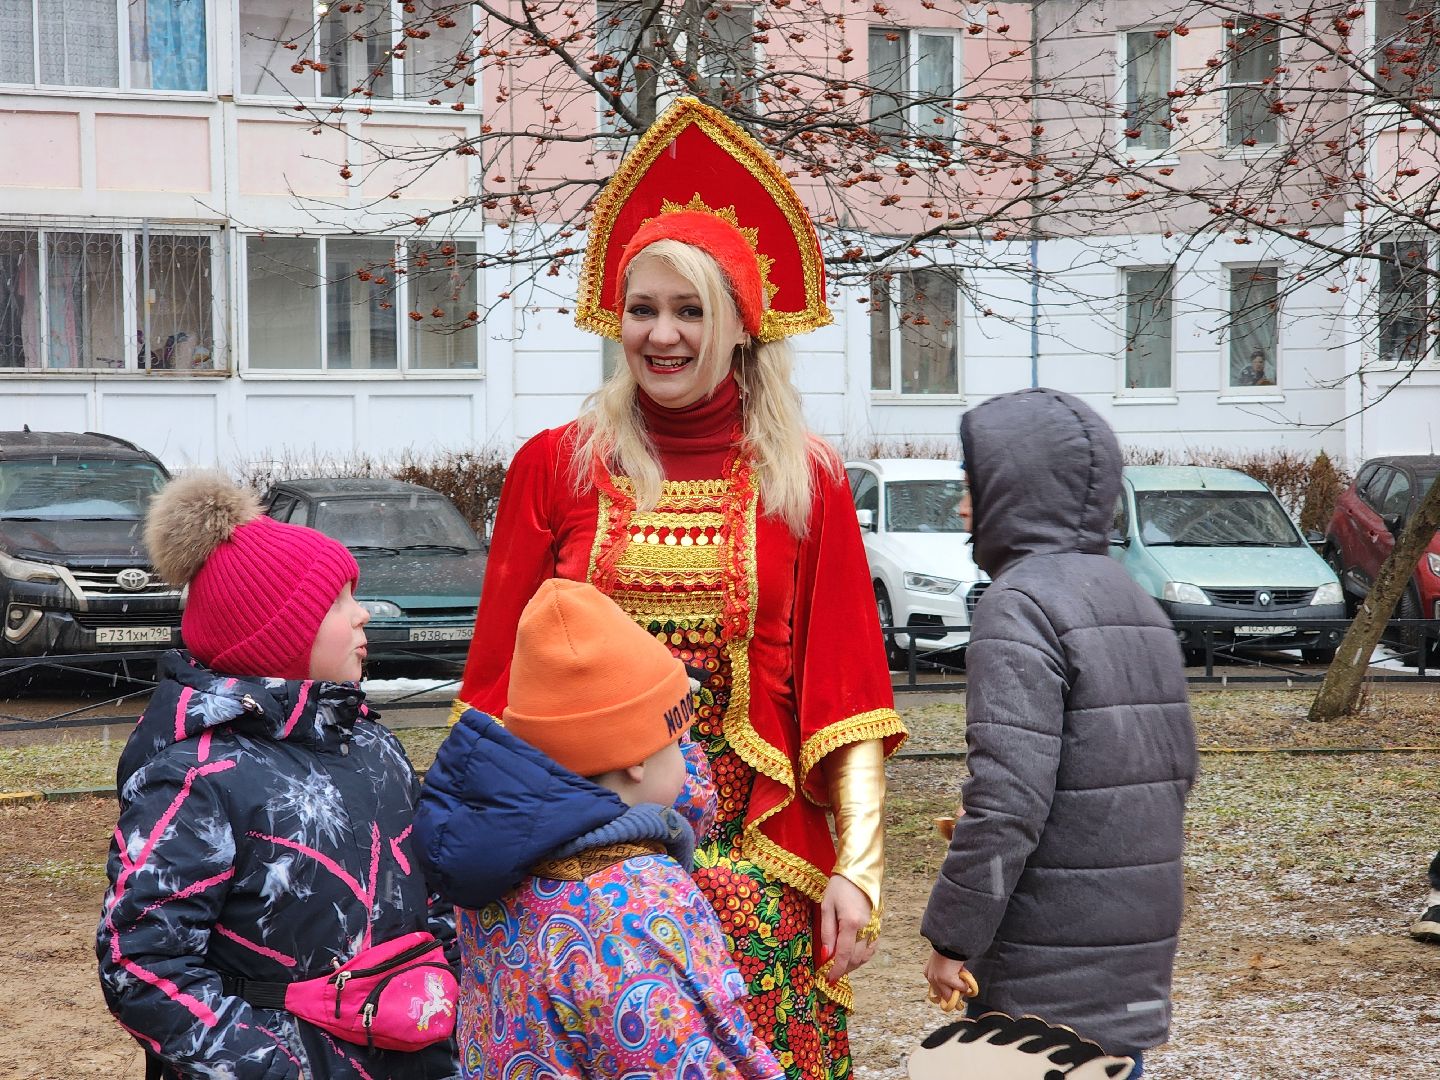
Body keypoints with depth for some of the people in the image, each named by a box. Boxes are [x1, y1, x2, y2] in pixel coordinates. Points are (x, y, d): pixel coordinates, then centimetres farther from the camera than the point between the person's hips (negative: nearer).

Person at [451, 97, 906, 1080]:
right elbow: (500, 680, 6)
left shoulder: (805, 482, 4)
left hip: (754, 853, 0)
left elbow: (843, 696, 2)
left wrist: (859, 866, -7)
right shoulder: (554, 468, 4)